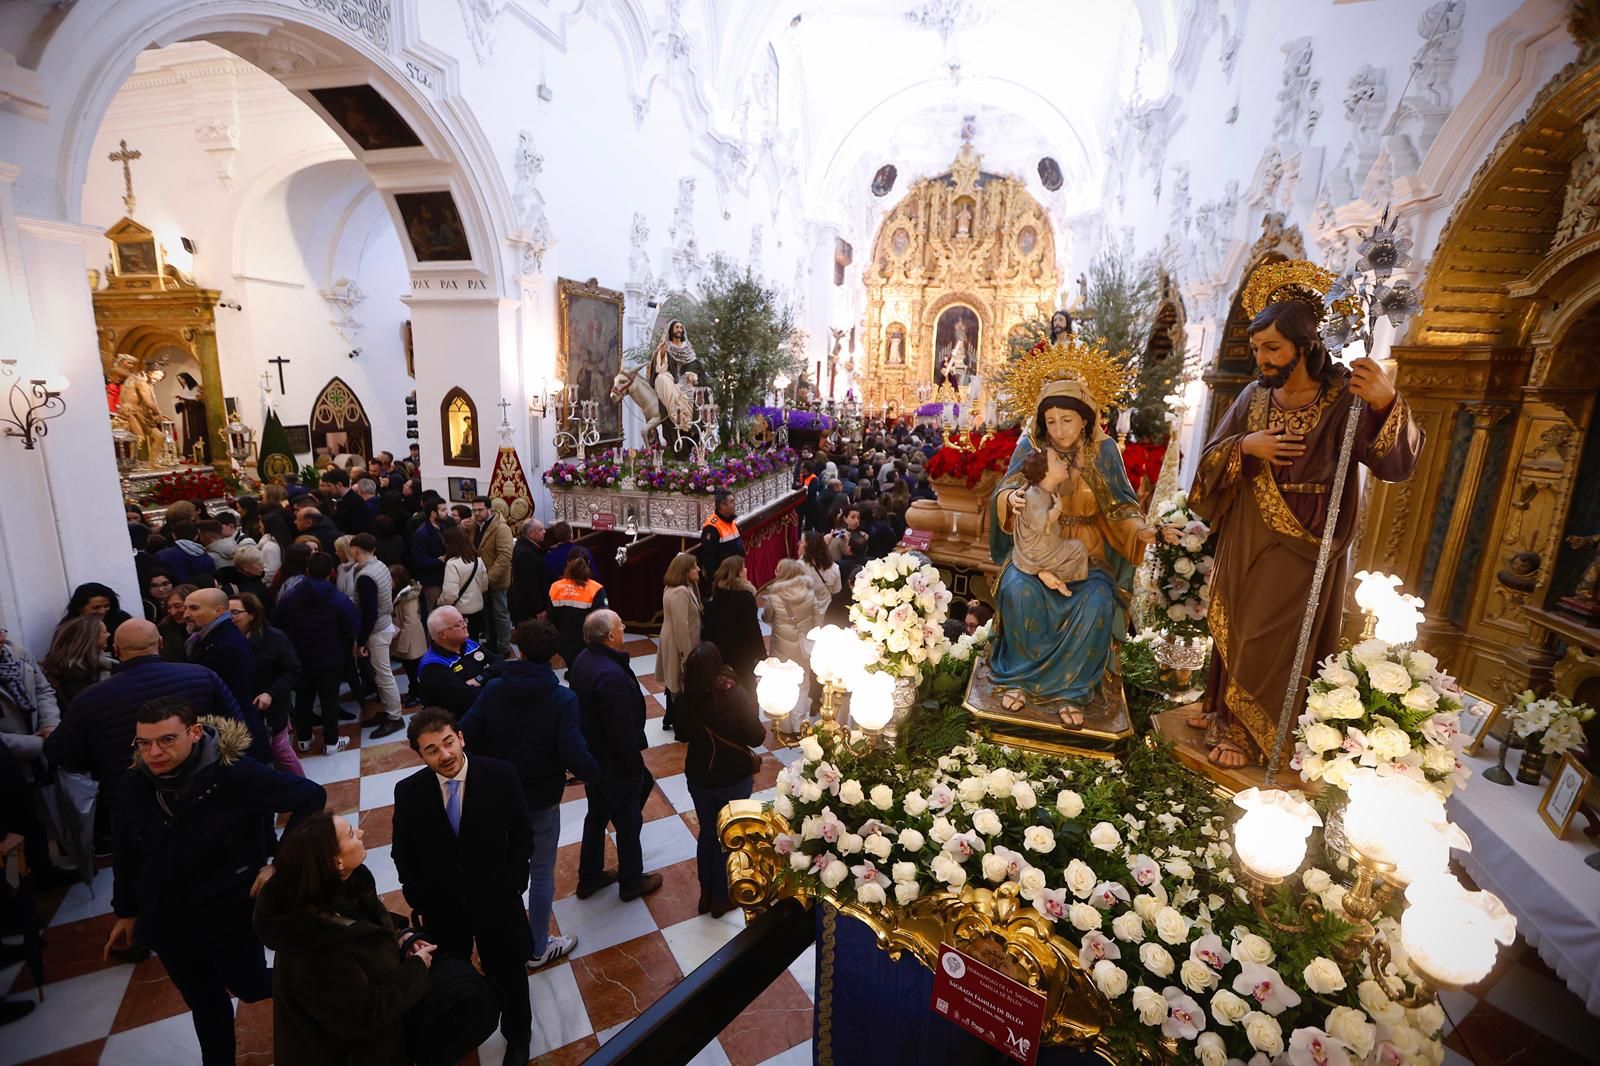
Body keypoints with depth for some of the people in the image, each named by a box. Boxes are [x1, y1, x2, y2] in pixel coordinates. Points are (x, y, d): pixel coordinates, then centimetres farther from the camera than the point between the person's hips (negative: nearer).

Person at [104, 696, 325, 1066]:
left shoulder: (236, 774, -28)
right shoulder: (132, 785, -11)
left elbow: (311, 796, -25)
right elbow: (126, 854, 6)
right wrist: (125, 911, 14)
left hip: (230, 917, -4)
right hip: (167, 924, 4)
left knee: (250, 988, 13)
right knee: (205, 1005, 22)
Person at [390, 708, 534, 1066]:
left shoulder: (500, 775, -21)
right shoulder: (408, 792, -16)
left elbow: (521, 836, -9)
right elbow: (403, 855, -1)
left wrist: (513, 886, -9)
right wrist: (420, 901, 0)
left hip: (495, 901, -1)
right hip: (440, 907, 1)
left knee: (508, 974, 20)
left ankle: (518, 1036, 49)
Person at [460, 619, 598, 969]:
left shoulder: (493, 690, -13)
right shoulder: (562, 699, -23)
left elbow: (466, 738, -13)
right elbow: (574, 757, -28)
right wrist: (596, 773, -8)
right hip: (540, 801, -4)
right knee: (541, 873, 15)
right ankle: (538, 949, 31)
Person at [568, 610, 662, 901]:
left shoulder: (583, 660, -5)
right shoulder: (612, 675, -34)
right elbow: (622, 731, -28)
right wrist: (636, 767, -14)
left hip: (590, 756, 9)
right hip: (614, 763, -8)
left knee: (597, 815, 25)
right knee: (628, 822, 13)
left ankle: (589, 877, 43)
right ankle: (632, 882, 33)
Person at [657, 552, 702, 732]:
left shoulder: (675, 588, 7)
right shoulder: (680, 592, -27)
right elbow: (681, 626, -28)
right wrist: (687, 653, -24)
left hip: (674, 643, 10)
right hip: (679, 645, -10)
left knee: (674, 681, 22)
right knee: (682, 685, 4)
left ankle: (670, 719, 37)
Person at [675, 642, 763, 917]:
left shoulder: (687, 699, -16)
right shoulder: (737, 696, -26)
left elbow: (684, 734, 2)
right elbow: (756, 738, -17)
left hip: (698, 776, 3)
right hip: (734, 778, -3)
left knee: (707, 833, 23)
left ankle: (706, 893, 39)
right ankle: (721, 898, 34)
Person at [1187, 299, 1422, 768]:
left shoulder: (1344, 398, -13)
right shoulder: (1254, 395, 1)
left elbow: (1396, 464, -23)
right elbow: (1211, 457, 3)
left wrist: (1387, 403, -39)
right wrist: (1244, 445, -18)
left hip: (1302, 543, -4)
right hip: (1246, 537, 5)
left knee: (1270, 638, 4)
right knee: (1233, 626, 15)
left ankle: (1248, 731, 21)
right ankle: (1225, 710, 34)